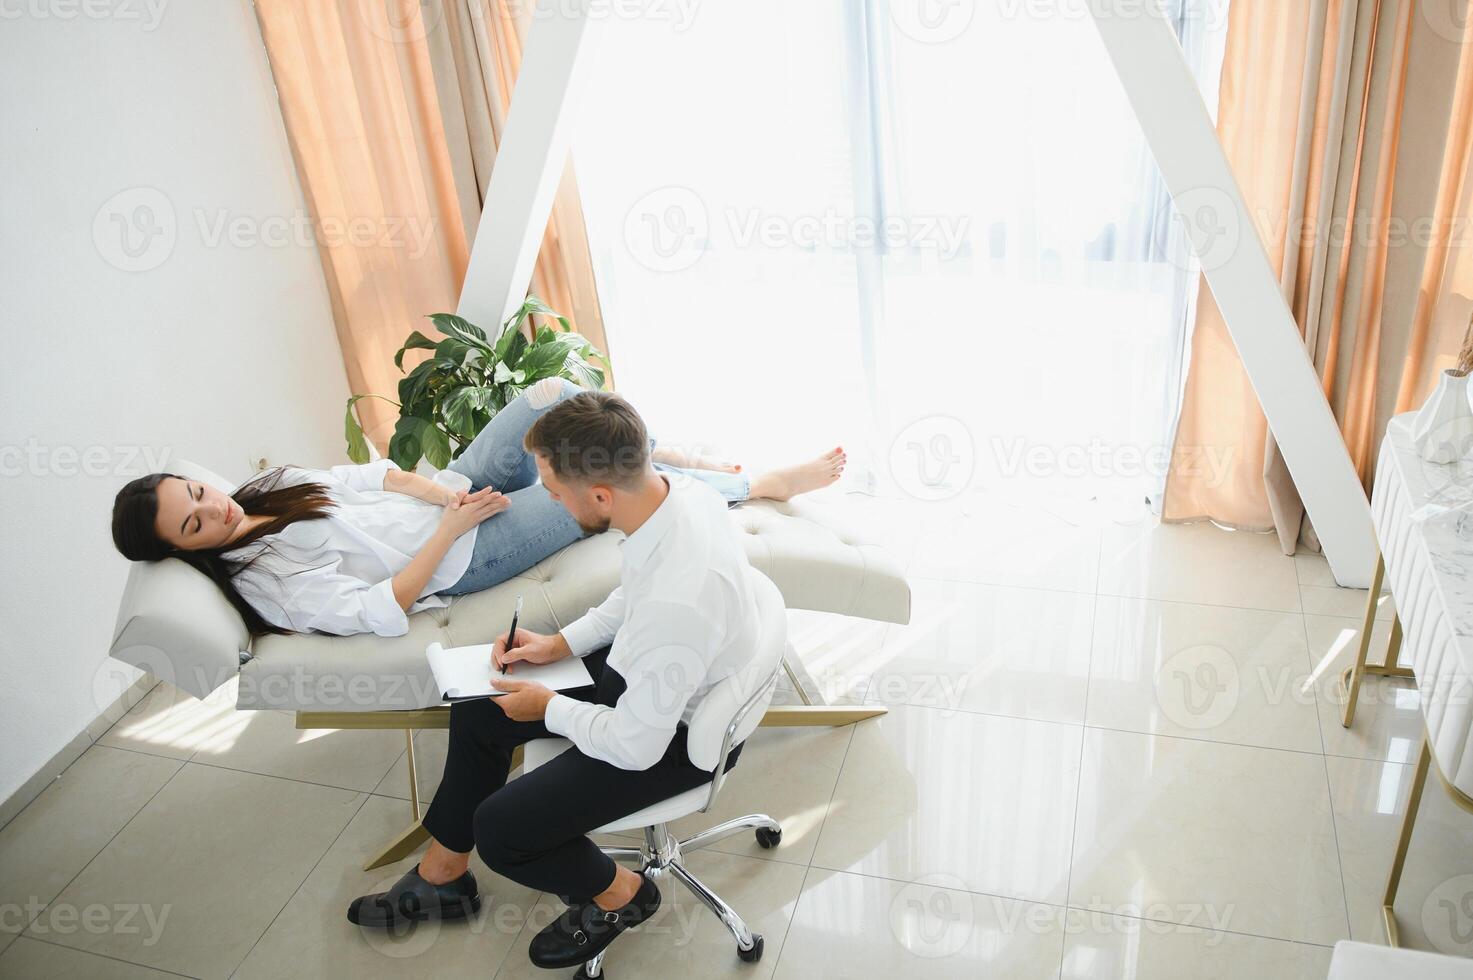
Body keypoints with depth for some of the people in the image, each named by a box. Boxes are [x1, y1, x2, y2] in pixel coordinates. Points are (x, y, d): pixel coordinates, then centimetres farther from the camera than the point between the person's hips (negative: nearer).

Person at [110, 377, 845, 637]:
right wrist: (448, 528, -22)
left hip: (451, 496, 8)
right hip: (459, 557, -8)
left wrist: (437, 489, -11)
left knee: (554, 394, -6)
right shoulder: (267, 580, -18)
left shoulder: (265, 487, 5)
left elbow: (369, 476, 7)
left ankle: (680, 460, 14)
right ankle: (763, 485, 7)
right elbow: (383, 612, -24)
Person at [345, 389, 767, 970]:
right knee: (478, 712, 15)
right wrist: (560, 644, 2)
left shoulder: (676, 601, -41)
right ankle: (442, 876, 35)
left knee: (502, 831, -9)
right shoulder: (675, 488, -16)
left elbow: (636, 747, -27)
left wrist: (550, 708, -11)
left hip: (674, 733, -8)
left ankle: (618, 894, 21)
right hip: (638, 668, 9)